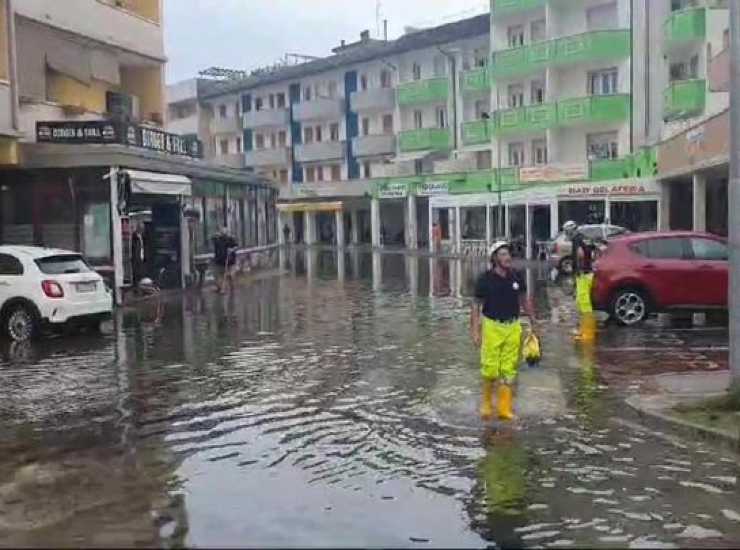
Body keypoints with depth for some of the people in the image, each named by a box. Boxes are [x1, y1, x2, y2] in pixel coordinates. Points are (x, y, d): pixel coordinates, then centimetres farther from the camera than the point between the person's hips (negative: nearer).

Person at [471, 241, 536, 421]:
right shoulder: (485, 279, -7)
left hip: (513, 327, 3)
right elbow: (476, 306, -3)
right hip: (492, 327, -3)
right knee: (490, 369, -4)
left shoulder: (517, 277, 3)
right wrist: (475, 330, -7)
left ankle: (505, 408, 12)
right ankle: (486, 404, 18)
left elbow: (524, 300, 17)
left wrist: (533, 322, 19)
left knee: (509, 370, 4)